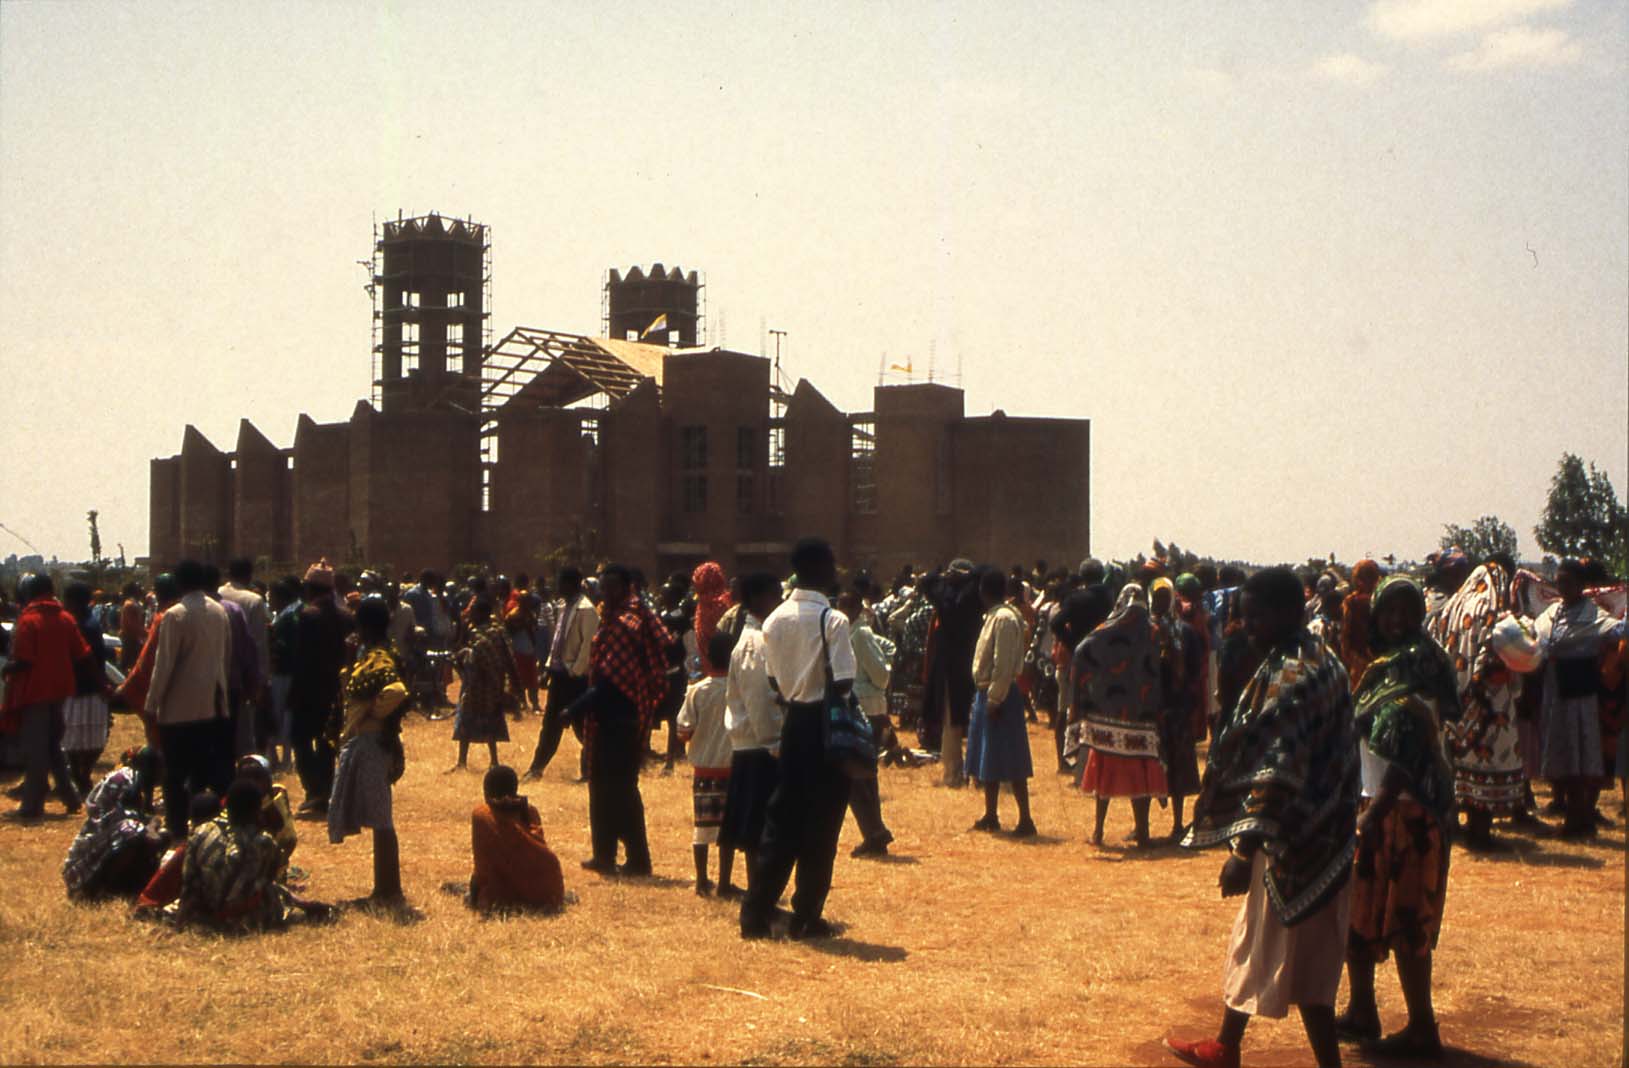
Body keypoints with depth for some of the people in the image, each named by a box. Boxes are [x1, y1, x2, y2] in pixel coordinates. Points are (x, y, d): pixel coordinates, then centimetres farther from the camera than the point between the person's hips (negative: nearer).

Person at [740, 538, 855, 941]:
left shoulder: (775, 619, 4)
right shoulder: (832, 620, -15)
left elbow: (773, 679, 8)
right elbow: (842, 682, -19)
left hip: (794, 723, 6)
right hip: (825, 726, -6)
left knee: (781, 819, 12)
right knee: (820, 827, 4)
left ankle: (755, 914, 10)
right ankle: (807, 917, 10)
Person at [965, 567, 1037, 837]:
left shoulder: (1004, 619, -17)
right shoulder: (993, 616, 13)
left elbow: (1003, 665, -22)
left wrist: (994, 700, -22)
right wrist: (985, 696, 12)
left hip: (999, 696, -10)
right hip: (986, 693, 10)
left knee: (1009, 763, -8)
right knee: (987, 758, 16)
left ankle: (1025, 820, -6)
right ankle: (990, 816, 25)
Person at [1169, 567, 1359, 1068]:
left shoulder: (1290, 676, -22)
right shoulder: (1321, 661, 9)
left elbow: (1277, 771, -27)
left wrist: (1245, 850, -27)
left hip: (1294, 842, -11)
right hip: (1318, 834, 11)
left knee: (1300, 960, -1)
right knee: (1252, 941, 22)